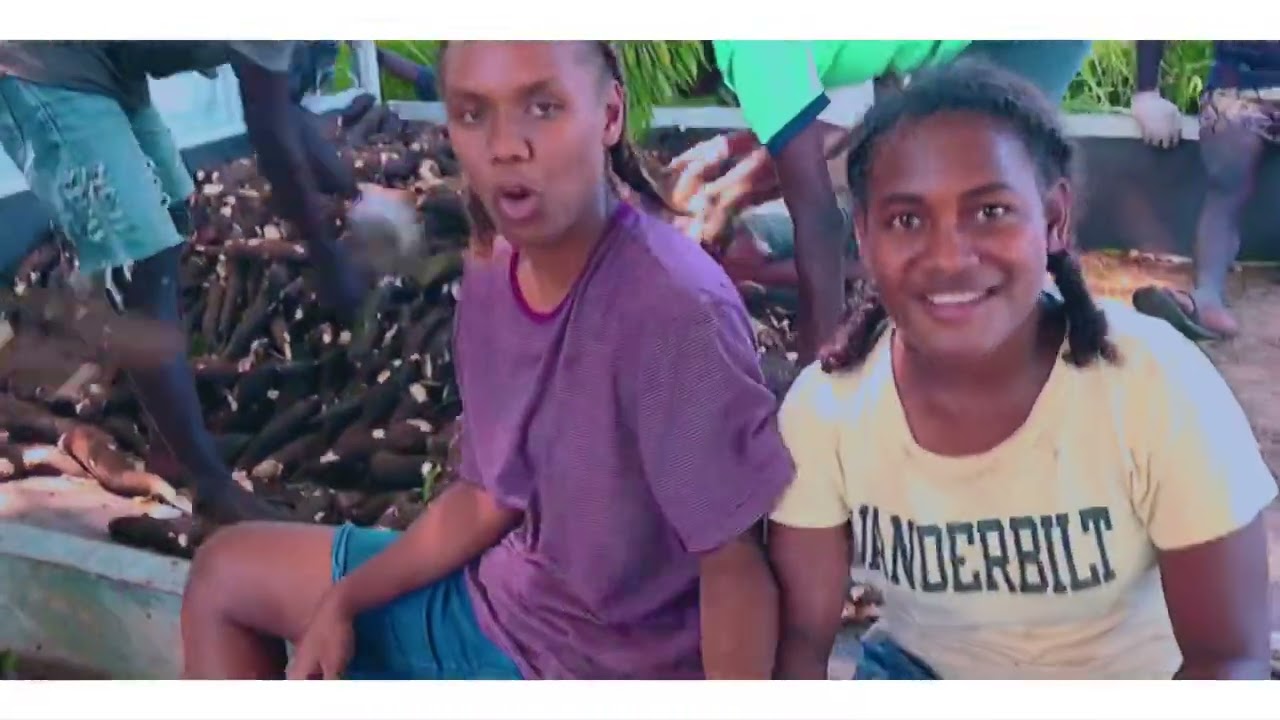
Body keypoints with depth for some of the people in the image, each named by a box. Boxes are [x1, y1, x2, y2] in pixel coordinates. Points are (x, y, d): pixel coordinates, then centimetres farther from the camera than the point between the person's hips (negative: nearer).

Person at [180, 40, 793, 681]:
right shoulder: (489, 283, -6)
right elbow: (492, 497, 6)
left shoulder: (676, 310, -30)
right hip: (499, 602, 8)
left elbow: (735, 566, -22)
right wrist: (342, 601, 2)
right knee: (224, 574, 17)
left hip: (607, 660, -7)